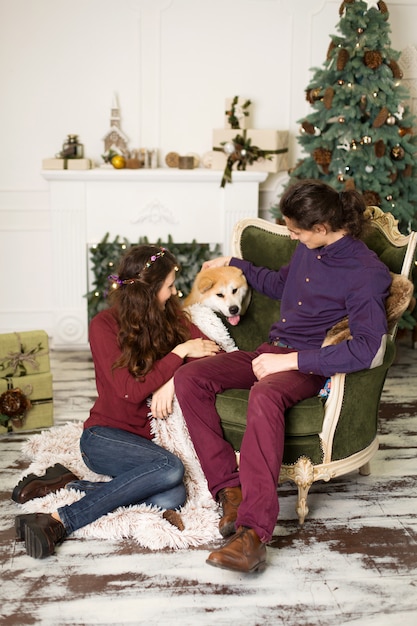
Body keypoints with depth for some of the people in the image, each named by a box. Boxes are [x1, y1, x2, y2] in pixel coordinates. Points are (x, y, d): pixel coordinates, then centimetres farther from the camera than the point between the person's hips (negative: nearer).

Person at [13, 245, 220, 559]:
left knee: (171, 499, -28)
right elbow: (131, 391, -15)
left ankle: (68, 484, -12)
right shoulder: (105, 325, -8)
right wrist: (179, 353, -16)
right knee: (170, 468, -34)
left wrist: (172, 382, -18)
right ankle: (58, 521, -28)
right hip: (105, 435, -5)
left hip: (148, 438, 5)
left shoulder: (172, 316, 6)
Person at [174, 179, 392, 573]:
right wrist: (234, 264, 35)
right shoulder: (308, 249, 11)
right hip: (270, 351, 8)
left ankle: (254, 532, -46)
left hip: (311, 366, -8)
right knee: (188, 378, -16)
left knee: (264, 396, -42)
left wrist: (292, 360, -28)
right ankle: (229, 488, -19)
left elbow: (368, 349, -27)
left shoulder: (367, 273, -14)